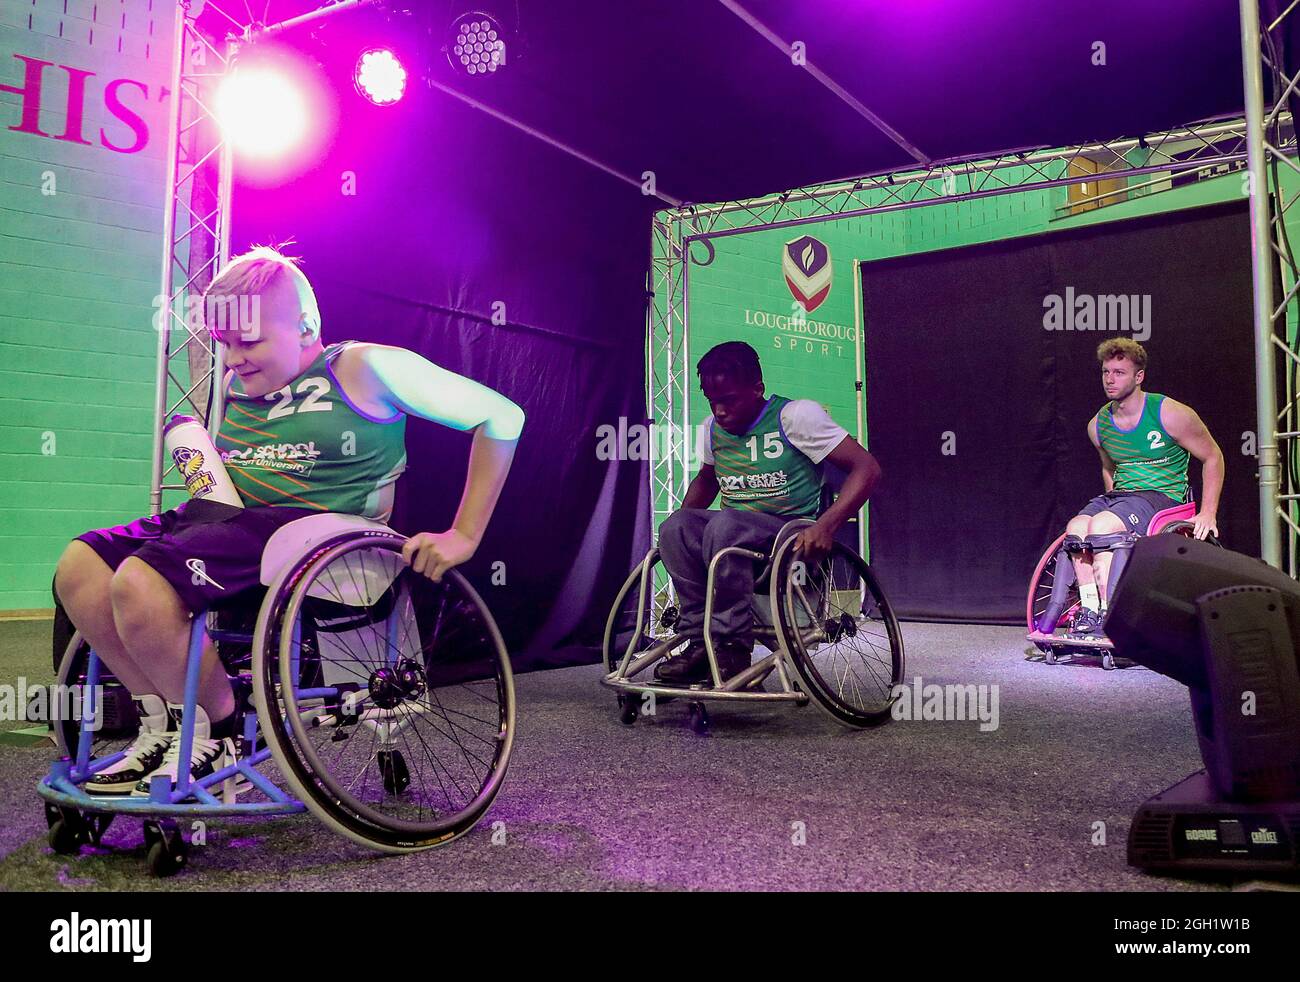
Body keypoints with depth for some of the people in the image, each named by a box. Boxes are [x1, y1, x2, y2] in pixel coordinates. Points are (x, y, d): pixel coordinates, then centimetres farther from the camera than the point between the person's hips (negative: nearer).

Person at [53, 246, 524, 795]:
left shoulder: (364, 369, -5)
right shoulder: (237, 384, 17)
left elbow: (503, 417, -8)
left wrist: (463, 537, -11)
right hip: (226, 518, 8)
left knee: (140, 581, -27)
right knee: (80, 567, -9)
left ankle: (221, 734, -4)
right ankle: (163, 723, 5)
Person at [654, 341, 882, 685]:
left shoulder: (795, 415, -8)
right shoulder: (712, 429, 10)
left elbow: (867, 468, -13)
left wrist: (826, 525, -29)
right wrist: (679, 526, 10)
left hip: (793, 535, -5)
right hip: (735, 535, 6)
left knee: (724, 525, -35)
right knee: (677, 525, -24)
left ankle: (733, 647, -25)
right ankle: (699, 643, -22)